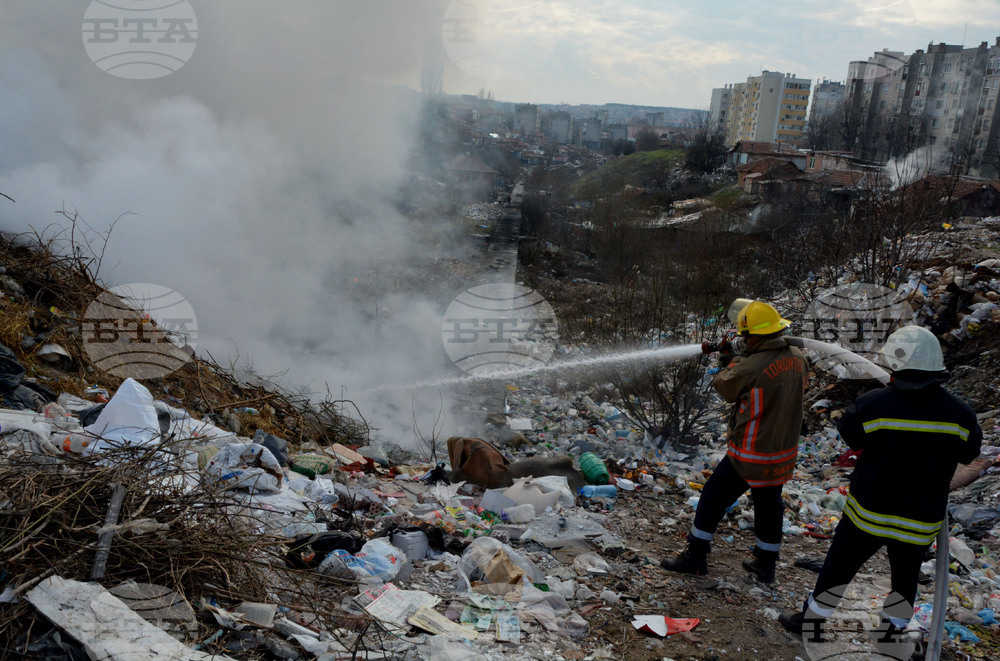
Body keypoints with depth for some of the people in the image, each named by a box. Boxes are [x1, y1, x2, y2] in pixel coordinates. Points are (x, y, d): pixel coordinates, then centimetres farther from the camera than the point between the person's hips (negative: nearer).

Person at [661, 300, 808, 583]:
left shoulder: (751, 368, -26)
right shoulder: (797, 358, -5)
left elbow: (723, 385, -8)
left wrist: (737, 360, 8)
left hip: (750, 455, -7)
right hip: (784, 453, 7)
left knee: (713, 497, 9)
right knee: (768, 506, 21)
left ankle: (695, 557, 18)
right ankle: (765, 564, 34)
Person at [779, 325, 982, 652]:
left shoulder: (873, 404, -21)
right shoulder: (959, 412, -12)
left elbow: (850, 436, -4)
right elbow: (968, 453, 5)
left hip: (869, 513, -2)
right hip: (921, 521, 2)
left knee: (839, 566, 16)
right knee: (905, 577, 23)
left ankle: (812, 620, 30)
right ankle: (890, 632, 35)